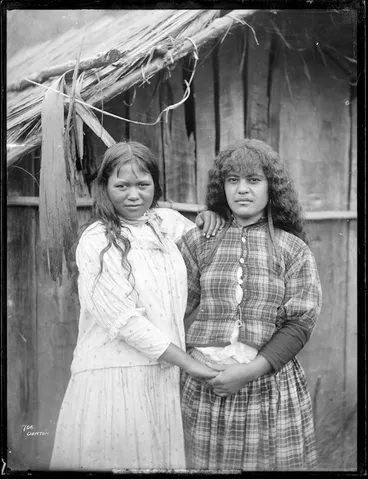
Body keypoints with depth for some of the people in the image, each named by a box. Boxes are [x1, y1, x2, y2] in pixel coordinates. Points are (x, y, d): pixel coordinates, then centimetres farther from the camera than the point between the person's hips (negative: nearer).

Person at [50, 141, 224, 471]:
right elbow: (125, 321, -15)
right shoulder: (96, 242, -9)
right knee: (117, 457, 3)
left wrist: (213, 218, 2)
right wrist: (191, 363, -14)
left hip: (167, 375, 5)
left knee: (163, 456, 11)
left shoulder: (167, 221, 6)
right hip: (114, 377, -5)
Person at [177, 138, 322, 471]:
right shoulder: (198, 241, 6)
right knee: (206, 464, 6)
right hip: (205, 383, 1)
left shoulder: (294, 250, 4)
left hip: (271, 383, 0)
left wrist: (250, 371, -12)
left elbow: (300, 325, -2)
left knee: (275, 461, 4)